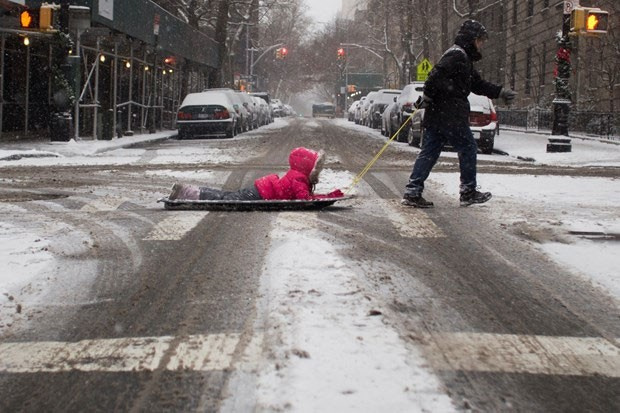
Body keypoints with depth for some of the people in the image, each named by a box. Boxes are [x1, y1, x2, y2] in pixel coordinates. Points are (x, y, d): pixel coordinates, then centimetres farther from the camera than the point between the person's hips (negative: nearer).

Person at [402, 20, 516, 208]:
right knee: (468, 149, 3)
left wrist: (501, 92, 26)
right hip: (450, 116, -10)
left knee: (429, 152, 6)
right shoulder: (457, 55, -10)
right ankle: (468, 192, 11)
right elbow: (436, 75, -22)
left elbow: (478, 84, 29)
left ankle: (412, 192, 1)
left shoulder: (463, 58, 24)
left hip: (435, 115, 10)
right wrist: (427, 97, -19)